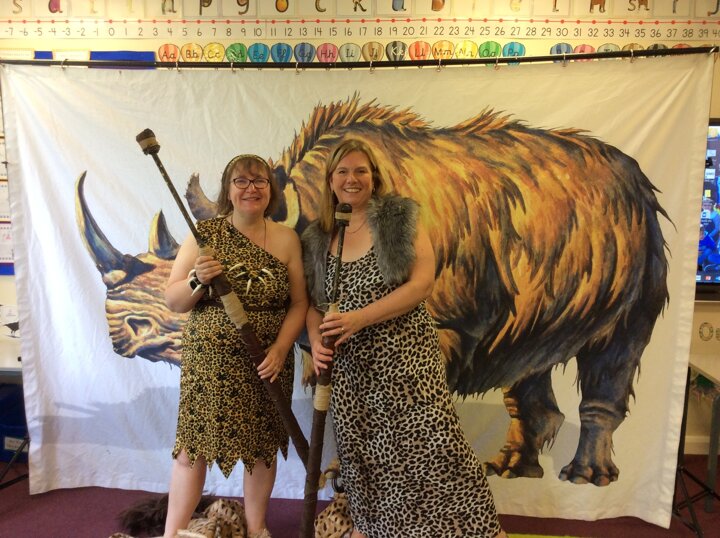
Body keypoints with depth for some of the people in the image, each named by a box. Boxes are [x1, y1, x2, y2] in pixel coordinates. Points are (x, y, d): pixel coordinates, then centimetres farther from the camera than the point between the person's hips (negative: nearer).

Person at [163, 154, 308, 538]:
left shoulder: (287, 239, -1)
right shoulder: (205, 234, -4)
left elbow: (299, 303, 0)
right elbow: (173, 301, -2)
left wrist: (280, 349, -12)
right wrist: (198, 280, -21)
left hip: (267, 363, 2)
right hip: (209, 361, -1)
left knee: (262, 447, 12)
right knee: (194, 447, 3)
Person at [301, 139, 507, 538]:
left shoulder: (400, 218, -2)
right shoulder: (318, 238, 10)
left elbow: (423, 282, -12)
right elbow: (313, 302, 13)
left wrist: (360, 318, -19)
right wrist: (316, 343, -7)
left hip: (405, 357, -3)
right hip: (350, 367, 4)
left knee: (432, 452, -5)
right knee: (363, 458, 14)